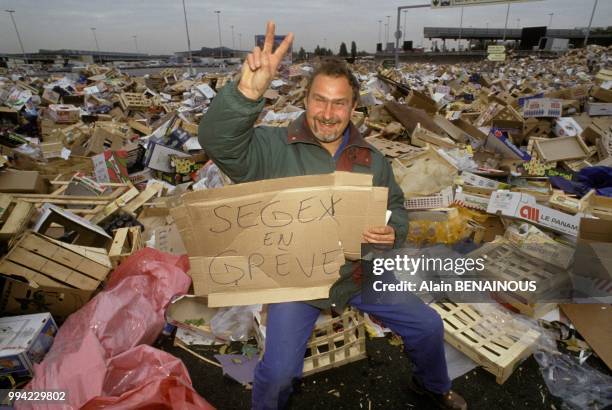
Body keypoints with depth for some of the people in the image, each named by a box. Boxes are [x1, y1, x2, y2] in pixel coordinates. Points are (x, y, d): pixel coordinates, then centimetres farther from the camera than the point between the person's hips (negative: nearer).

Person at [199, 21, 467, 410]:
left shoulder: (371, 158, 0)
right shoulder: (274, 148, -15)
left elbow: (395, 206, 10)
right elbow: (217, 140, -31)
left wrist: (393, 231, -13)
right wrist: (248, 90, -48)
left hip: (361, 273, 4)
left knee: (428, 326, 10)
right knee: (278, 373, -14)